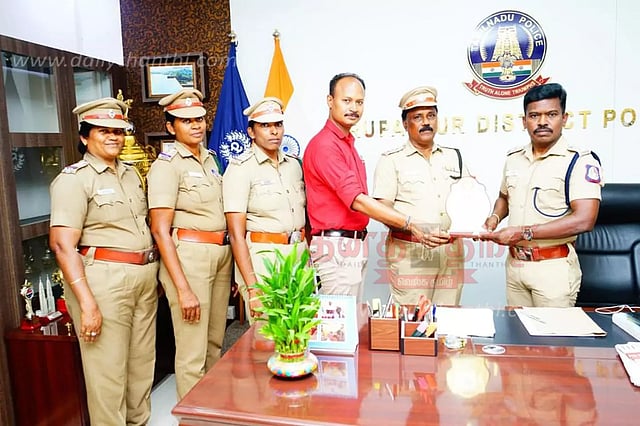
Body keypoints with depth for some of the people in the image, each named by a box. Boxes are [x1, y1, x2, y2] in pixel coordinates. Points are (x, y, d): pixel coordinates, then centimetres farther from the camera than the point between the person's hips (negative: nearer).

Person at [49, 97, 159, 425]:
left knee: (142, 364, 16)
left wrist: (153, 274, 11)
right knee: (108, 371, 3)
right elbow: (62, 244, -15)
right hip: (103, 280, -7)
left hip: (145, 277, 7)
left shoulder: (130, 174, 14)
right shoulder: (74, 179, -8)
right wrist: (87, 303, -21)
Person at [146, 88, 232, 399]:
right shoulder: (166, 165, -9)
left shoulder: (210, 159, 13)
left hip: (221, 254, 7)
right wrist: (183, 289, -18)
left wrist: (232, 266, 12)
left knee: (215, 343, 16)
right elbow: (160, 230, -14)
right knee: (193, 352, 2)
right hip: (188, 256, -7)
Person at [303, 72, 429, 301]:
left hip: (355, 247, 9)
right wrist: (410, 225, -22)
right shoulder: (324, 145, -15)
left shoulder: (348, 143, 16)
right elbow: (357, 201, -22)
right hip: (337, 248, -9)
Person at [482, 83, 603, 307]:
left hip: (554, 267, -5)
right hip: (514, 263, 6)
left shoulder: (580, 161, -12)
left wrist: (523, 232, -21)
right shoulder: (513, 158, 7)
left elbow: (584, 220, -21)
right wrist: (495, 217, 1)